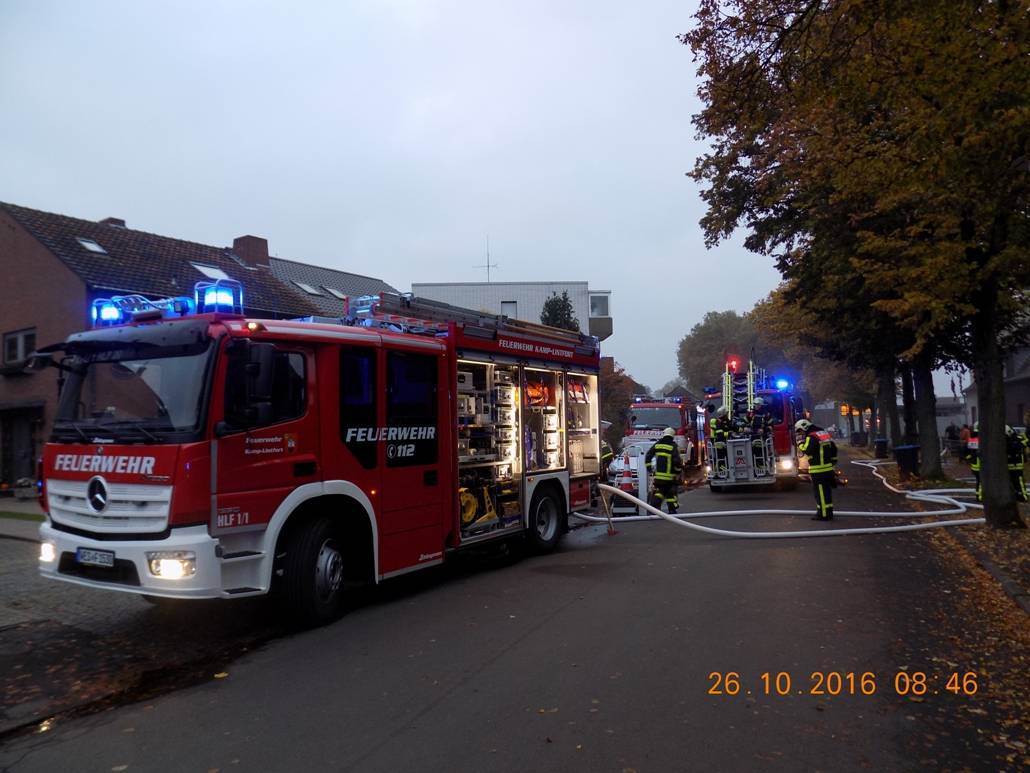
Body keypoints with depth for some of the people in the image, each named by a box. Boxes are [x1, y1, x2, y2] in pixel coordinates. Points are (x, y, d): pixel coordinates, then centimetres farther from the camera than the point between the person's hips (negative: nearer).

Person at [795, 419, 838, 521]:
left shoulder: (811, 437, -14)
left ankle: (823, 514, -1)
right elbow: (834, 448, 20)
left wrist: (800, 442, -8)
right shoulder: (824, 433, 15)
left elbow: (806, 450, -23)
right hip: (828, 468, 9)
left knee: (820, 492, -4)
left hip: (818, 470, -9)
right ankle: (829, 512, 21)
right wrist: (832, 460, 26)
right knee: (827, 491, 15)